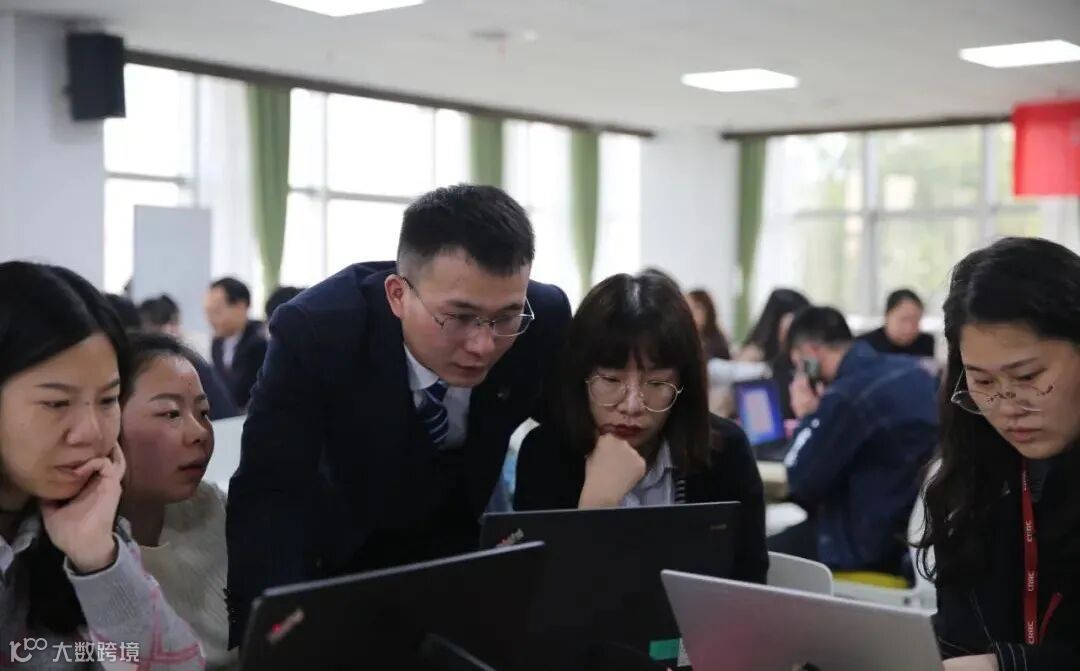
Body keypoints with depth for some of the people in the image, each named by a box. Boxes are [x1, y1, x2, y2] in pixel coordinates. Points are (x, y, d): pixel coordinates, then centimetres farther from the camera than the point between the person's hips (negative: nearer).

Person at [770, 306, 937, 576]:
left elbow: (801, 481, -17)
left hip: (876, 544, -9)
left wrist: (807, 418, -3)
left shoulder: (848, 395, -22)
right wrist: (817, 427, 15)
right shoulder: (914, 372, 6)